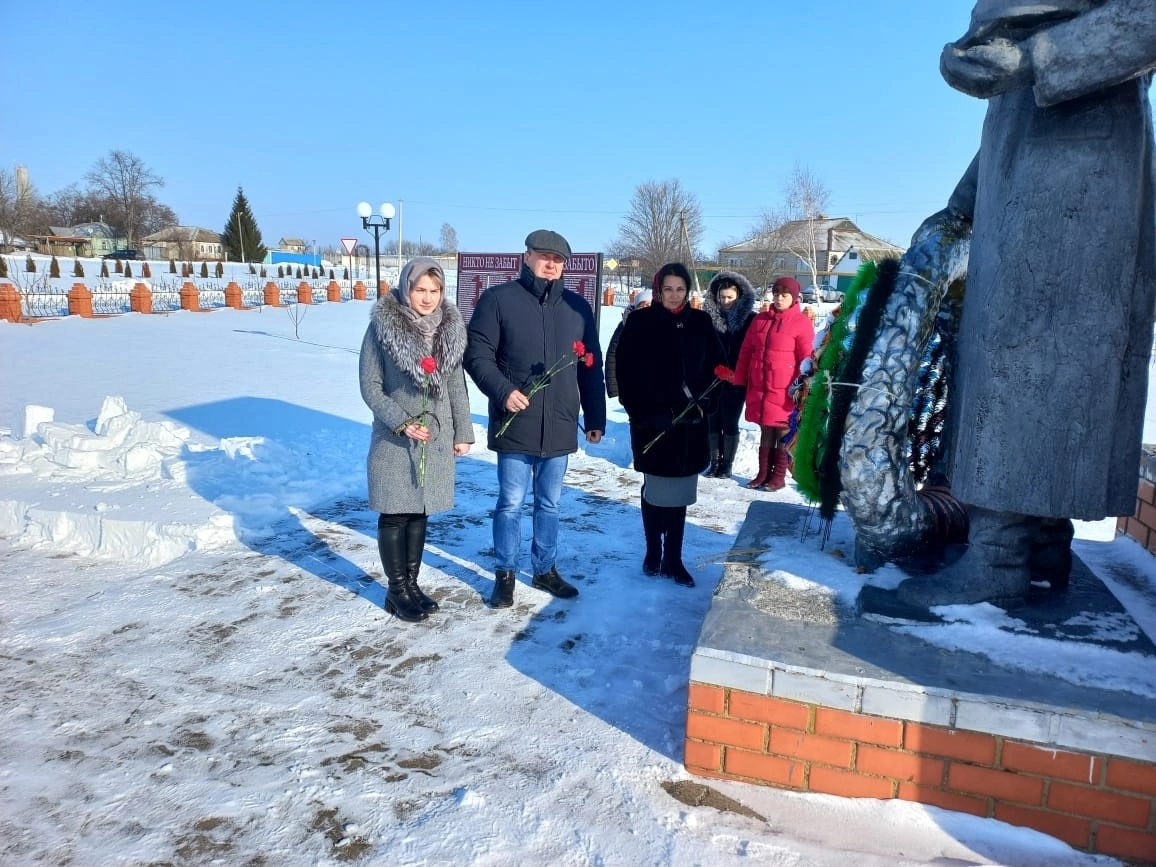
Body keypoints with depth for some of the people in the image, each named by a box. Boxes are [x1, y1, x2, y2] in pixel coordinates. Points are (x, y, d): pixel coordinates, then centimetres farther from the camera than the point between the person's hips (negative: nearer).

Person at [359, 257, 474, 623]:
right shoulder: (382, 326, -9)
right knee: (395, 514, 3)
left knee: (420, 511, 12)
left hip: (435, 437, 4)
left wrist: (463, 431, 7)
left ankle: (412, 583, 26)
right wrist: (401, 422, -17)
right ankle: (397, 590, 17)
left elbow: (456, 384, 9)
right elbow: (370, 386, -7)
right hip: (394, 439, -4)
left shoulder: (449, 327, 3)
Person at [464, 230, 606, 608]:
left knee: (549, 503, 15)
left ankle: (545, 569, 29)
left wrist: (595, 417, 10)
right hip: (515, 424, -3)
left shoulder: (578, 307, 9)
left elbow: (591, 367, 12)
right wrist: (502, 390, -19)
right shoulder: (498, 299, -3)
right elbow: (477, 354, -5)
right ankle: (505, 574, 21)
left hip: (560, 426, 4)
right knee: (511, 503, 5)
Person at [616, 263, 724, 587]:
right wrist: (641, 412, -13)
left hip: (689, 423, 3)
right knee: (655, 491, 8)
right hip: (652, 423, -2)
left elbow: (715, 367, 8)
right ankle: (653, 553, 22)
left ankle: (673, 559, 17)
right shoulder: (640, 322, -2)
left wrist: (702, 403, -5)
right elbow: (628, 373, -5)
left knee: (679, 493, 8)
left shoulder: (700, 323, 6)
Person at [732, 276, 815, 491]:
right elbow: (746, 351, 14)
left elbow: (806, 359, -7)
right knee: (765, 433, 11)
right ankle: (763, 473, 19)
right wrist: (740, 380, 10)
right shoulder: (760, 319, 11)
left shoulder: (801, 323, -4)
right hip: (759, 387, 5)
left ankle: (778, 476, 12)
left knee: (783, 433, 2)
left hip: (784, 390, -5)